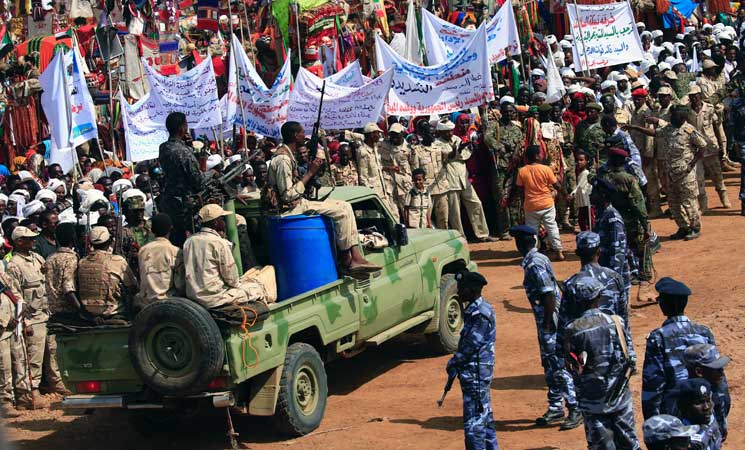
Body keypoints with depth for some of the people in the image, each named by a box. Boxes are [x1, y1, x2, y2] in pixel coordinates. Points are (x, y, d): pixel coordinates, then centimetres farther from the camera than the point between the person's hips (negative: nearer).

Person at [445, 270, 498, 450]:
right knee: (484, 417, 19)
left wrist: (453, 363, -11)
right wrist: (456, 363, 11)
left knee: (474, 422, -8)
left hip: (476, 375, -10)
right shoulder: (473, 309, 12)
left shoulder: (480, 314, -20)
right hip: (479, 374, 10)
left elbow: (472, 344, -22)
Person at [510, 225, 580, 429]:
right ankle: (556, 408, 23)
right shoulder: (537, 260, 11)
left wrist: (548, 322, -21)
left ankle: (576, 410, -2)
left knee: (559, 366, -7)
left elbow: (549, 294, -24)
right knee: (550, 366, 15)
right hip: (545, 321, 10)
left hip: (550, 322, -10)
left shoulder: (535, 264, -19)